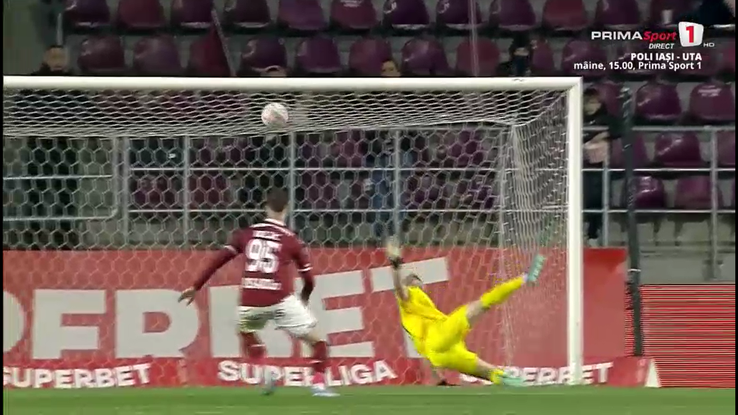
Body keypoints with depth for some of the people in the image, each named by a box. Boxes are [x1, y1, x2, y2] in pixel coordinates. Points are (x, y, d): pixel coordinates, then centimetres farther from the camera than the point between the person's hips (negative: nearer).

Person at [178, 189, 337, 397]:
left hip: (251, 302, 2)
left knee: (245, 330, 35)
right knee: (318, 340, 10)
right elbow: (308, 279, 11)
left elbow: (218, 260, 9)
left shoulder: (247, 233, 13)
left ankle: (263, 370, 16)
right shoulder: (291, 240, 8)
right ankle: (318, 385, -7)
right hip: (280, 301, -2)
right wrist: (304, 299, 32)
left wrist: (196, 287, 16)